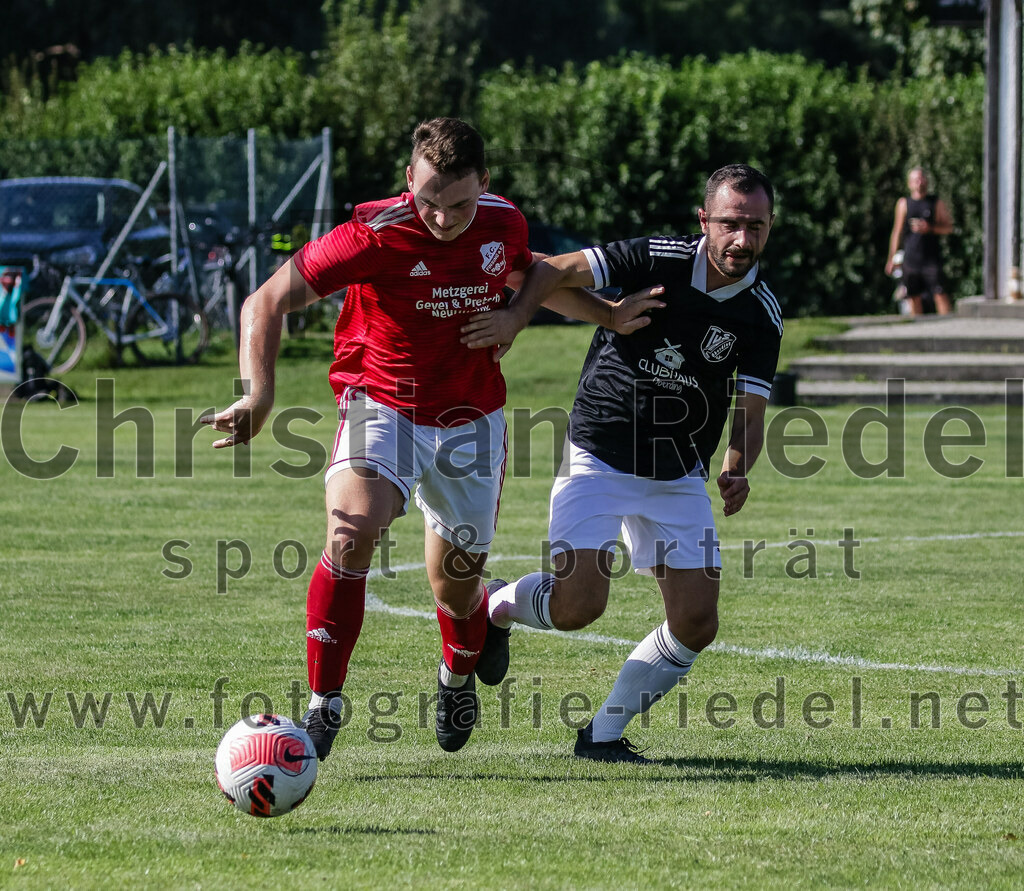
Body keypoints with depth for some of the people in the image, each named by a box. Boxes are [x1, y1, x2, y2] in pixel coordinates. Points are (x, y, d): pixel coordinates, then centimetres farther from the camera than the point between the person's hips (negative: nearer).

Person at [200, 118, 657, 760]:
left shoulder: (504, 224, -7)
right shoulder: (377, 234, -23)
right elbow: (268, 301, -21)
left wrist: (608, 314, 17)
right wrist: (258, 394, -34)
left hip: (471, 420, 4)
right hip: (382, 407, -3)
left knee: (455, 585, 8)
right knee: (352, 532, -30)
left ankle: (459, 674, 46)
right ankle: (324, 707, -20)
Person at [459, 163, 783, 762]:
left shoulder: (762, 314, -5)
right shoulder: (659, 259, -14)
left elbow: (750, 414, -6)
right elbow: (557, 270, -10)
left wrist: (738, 470, -26)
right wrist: (515, 316, -29)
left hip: (679, 478, 4)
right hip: (598, 458, -4)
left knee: (697, 624, -5)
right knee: (578, 604, -18)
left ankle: (604, 732, 14)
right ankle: (493, 607, 16)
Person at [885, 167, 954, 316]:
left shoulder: (937, 203, 5)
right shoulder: (904, 203, 10)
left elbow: (948, 227, 5)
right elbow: (897, 231, 12)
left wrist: (930, 228, -13)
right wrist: (892, 258, 10)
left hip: (931, 257, -2)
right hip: (910, 257, 3)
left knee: (940, 294, -11)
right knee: (914, 297, 4)